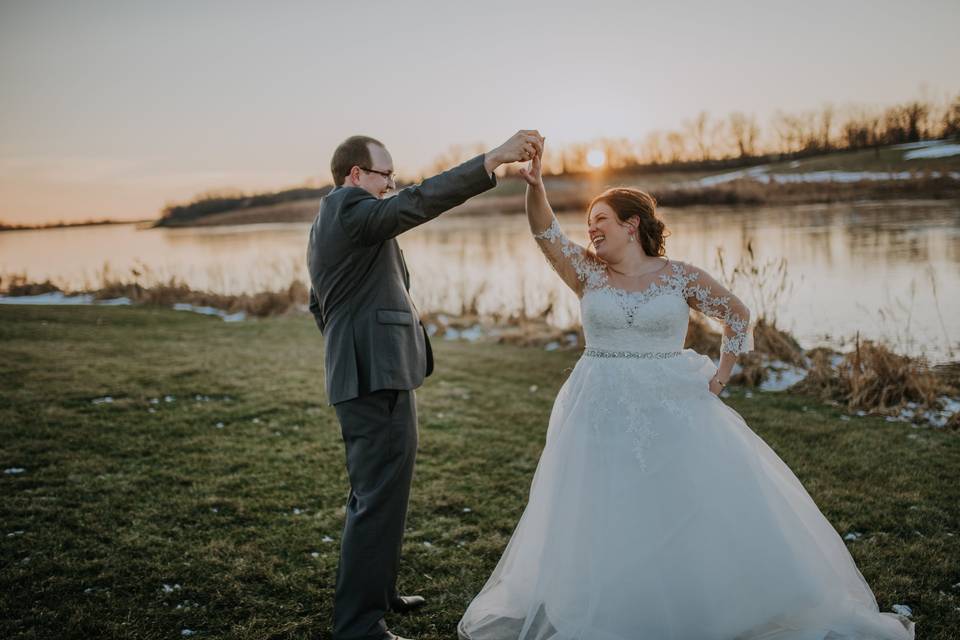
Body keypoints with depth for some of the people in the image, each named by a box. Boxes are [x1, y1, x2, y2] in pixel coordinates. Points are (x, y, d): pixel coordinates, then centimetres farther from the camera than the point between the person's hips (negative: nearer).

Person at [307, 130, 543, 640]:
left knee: (373, 494, 21)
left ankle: (376, 593, 35)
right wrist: (494, 158, -30)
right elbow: (418, 201, -27)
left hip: (361, 376, 11)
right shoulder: (349, 207, -12)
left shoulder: (325, 225, 21)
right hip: (378, 377, -11)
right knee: (380, 498, -7)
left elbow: (321, 306, 27)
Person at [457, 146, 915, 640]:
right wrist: (535, 186, -29)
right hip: (603, 414, 1)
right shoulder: (588, 273, 3)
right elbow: (544, 232, -12)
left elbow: (738, 314, 10)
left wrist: (722, 374, 3)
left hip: (674, 411, -1)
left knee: (708, 516, 2)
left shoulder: (681, 276, -1)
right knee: (603, 526, 6)